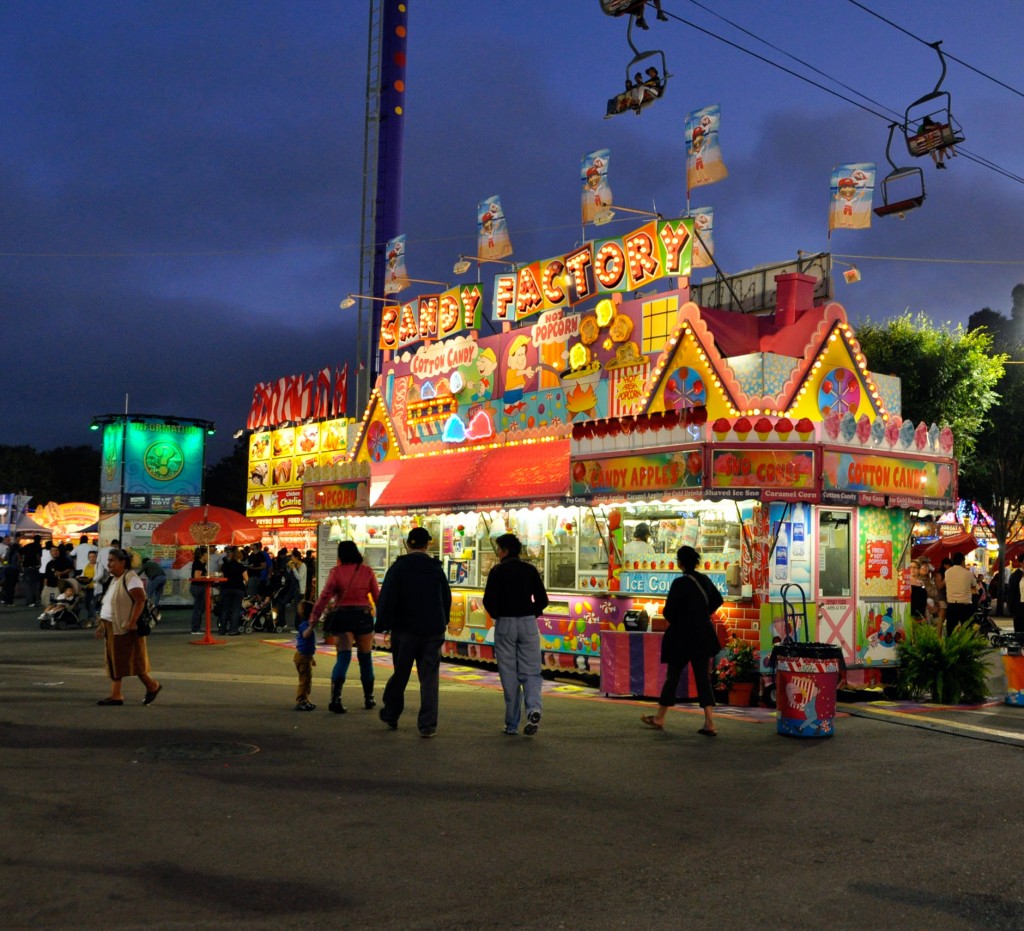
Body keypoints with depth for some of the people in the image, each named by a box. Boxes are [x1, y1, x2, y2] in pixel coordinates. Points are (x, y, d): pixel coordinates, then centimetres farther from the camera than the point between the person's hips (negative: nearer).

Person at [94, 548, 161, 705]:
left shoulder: (130, 579, -15)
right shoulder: (114, 580, 15)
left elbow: (141, 599, -25)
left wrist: (132, 623, -27)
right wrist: (102, 624, 16)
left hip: (124, 628, -9)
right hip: (111, 627, 9)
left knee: (131, 661, -3)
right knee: (114, 661, 8)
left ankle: (153, 686, 12)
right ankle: (116, 695, 11)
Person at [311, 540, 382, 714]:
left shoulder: (337, 571, -3)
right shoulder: (367, 571, 2)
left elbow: (325, 596, -9)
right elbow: (377, 596, 2)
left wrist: (314, 618, -8)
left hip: (342, 617, -1)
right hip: (363, 617, 1)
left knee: (343, 657, -2)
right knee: (365, 657, 15)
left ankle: (335, 698, -19)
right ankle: (369, 698, 26)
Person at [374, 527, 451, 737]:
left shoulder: (399, 567, -6)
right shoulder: (436, 568, 4)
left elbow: (387, 599, -10)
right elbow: (447, 598, 11)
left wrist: (382, 625, -3)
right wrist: (442, 623, 22)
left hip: (405, 629, -1)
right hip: (432, 631, 1)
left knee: (400, 674, 13)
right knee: (429, 677, 4)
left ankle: (390, 716, 27)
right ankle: (428, 725, 0)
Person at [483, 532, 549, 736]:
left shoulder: (497, 571, -4)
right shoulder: (530, 570, 5)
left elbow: (489, 600, -10)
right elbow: (542, 600, 2)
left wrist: (496, 616, 9)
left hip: (505, 625, -2)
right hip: (528, 624, 2)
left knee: (509, 674, 5)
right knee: (530, 671, 6)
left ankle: (512, 724, 8)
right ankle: (533, 708, -20)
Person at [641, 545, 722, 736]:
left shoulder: (680, 583, -18)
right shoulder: (705, 580, 4)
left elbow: (668, 611, -19)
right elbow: (717, 600, 20)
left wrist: (674, 621, 2)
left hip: (682, 637, -6)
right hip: (703, 636, 6)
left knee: (672, 676, 8)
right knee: (703, 678, 6)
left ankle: (659, 719, 22)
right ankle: (709, 724, -1)